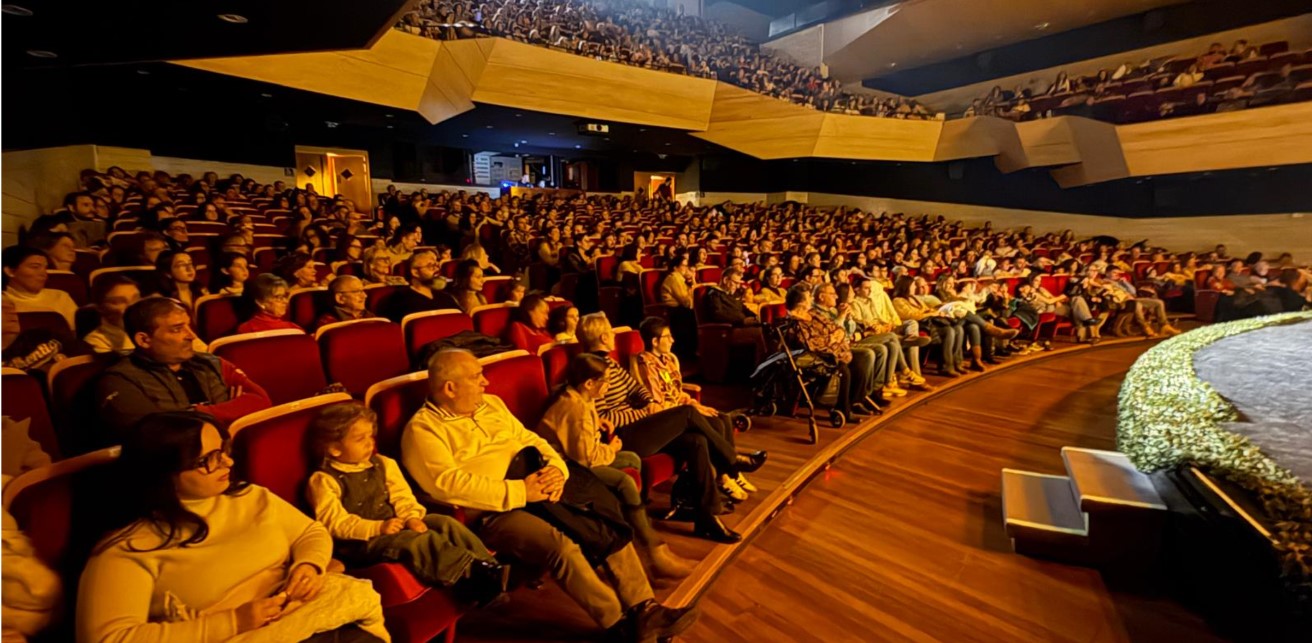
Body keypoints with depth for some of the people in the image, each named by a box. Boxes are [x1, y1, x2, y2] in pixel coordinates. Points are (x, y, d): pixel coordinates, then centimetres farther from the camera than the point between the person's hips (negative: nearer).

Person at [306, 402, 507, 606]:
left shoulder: (383, 464, 12)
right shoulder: (323, 481, -6)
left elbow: (401, 496, 8)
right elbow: (335, 523, -13)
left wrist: (412, 517, -13)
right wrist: (378, 528, -24)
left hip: (394, 524, 6)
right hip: (360, 543, -6)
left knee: (445, 523, -16)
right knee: (417, 541, -32)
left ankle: (489, 565, -24)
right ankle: (471, 573, -41)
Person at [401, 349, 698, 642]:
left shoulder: (491, 404, 15)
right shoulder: (422, 428, -7)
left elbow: (530, 439, 14)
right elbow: (448, 484, -20)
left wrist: (556, 468, -8)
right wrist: (518, 491, -23)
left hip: (535, 489, 7)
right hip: (491, 512, -7)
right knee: (562, 545, -29)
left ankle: (644, 608, 0)